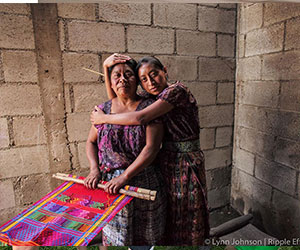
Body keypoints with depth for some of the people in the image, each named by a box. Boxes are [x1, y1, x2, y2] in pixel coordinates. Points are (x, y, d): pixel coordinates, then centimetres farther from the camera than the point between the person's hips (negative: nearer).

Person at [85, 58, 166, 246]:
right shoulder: (103, 109, 4)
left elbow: (151, 148, -16)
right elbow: (91, 141, 10)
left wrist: (124, 177, -22)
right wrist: (95, 169, -6)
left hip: (143, 183, -2)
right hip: (109, 184, 3)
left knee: (146, 235, 15)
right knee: (113, 235, 18)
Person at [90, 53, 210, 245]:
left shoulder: (177, 90, -17)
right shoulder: (153, 98, 7)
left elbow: (140, 118, -28)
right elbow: (115, 98, 11)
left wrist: (103, 118, -15)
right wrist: (106, 67, -1)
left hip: (186, 164, -7)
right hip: (166, 163, 7)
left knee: (185, 228, 13)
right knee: (169, 225, 22)